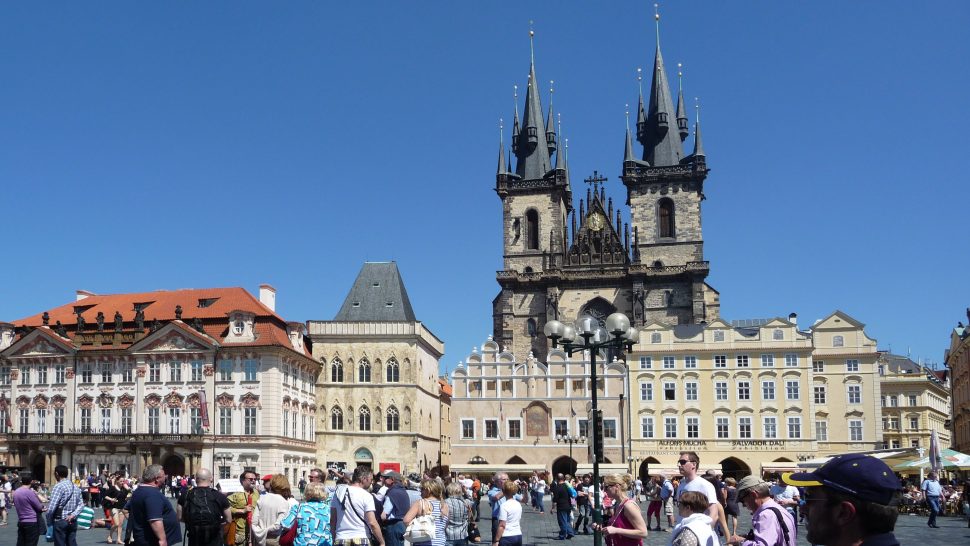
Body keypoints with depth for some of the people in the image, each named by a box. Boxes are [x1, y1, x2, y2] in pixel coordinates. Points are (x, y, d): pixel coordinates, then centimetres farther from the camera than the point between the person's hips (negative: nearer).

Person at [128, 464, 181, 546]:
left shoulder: (138, 491, 14)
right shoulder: (152, 494, -20)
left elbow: (128, 509, 28)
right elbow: (155, 520, -30)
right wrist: (162, 539, -31)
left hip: (143, 539, 11)